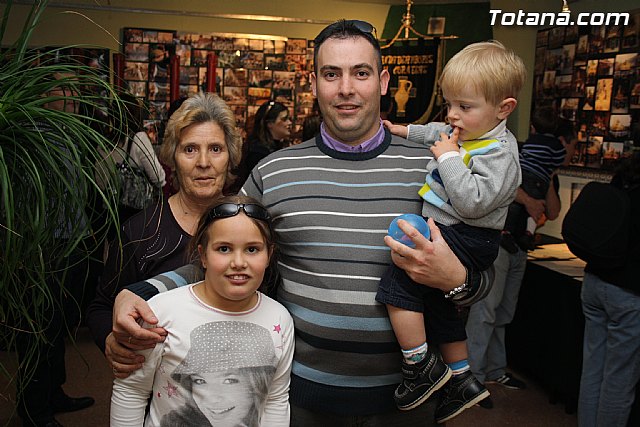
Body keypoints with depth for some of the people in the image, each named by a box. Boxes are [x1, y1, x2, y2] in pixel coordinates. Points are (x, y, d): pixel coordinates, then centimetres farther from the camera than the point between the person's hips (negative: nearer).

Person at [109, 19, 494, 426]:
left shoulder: (429, 167, -4)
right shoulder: (273, 173, -3)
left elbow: (481, 276, 2)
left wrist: (457, 279, -22)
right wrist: (138, 294, -13)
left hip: (405, 392, 0)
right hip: (304, 387, 1)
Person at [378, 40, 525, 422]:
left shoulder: (499, 152, -21)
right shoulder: (464, 132, 6)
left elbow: (472, 201, -32)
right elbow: (437, 132, 30)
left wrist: (448, 158, -25)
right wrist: (405, 131, 26)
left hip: (465, 240, -10)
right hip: (444, 231, 10)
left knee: (397, 284, -17)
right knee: (438, 303, 20)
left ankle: (422, 368, -1)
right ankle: (462, 380, 37)